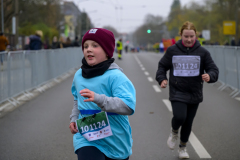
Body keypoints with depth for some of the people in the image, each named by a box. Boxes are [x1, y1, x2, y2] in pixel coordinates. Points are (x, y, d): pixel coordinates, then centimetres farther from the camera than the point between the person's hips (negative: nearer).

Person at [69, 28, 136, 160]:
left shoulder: (115, 76, -16)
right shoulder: (79, 75, 5)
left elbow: (129, 106, -28)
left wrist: (98, 99, -37)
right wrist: (73, 119, 9)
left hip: (115, 143, -3)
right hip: (86, 138, 3)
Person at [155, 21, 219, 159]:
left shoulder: (202, 52, -3)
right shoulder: (172, 50, -2)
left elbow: (213, 69, -3)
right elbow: (162, 66, 10)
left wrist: (209, 76, -25)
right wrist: (162, 79, -7)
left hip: (194, 94, 2)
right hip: (177, 92, -2)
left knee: (188, 122, 11)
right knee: (179, 117, -22)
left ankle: (183, 147, 35)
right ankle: (174, 132, 15)